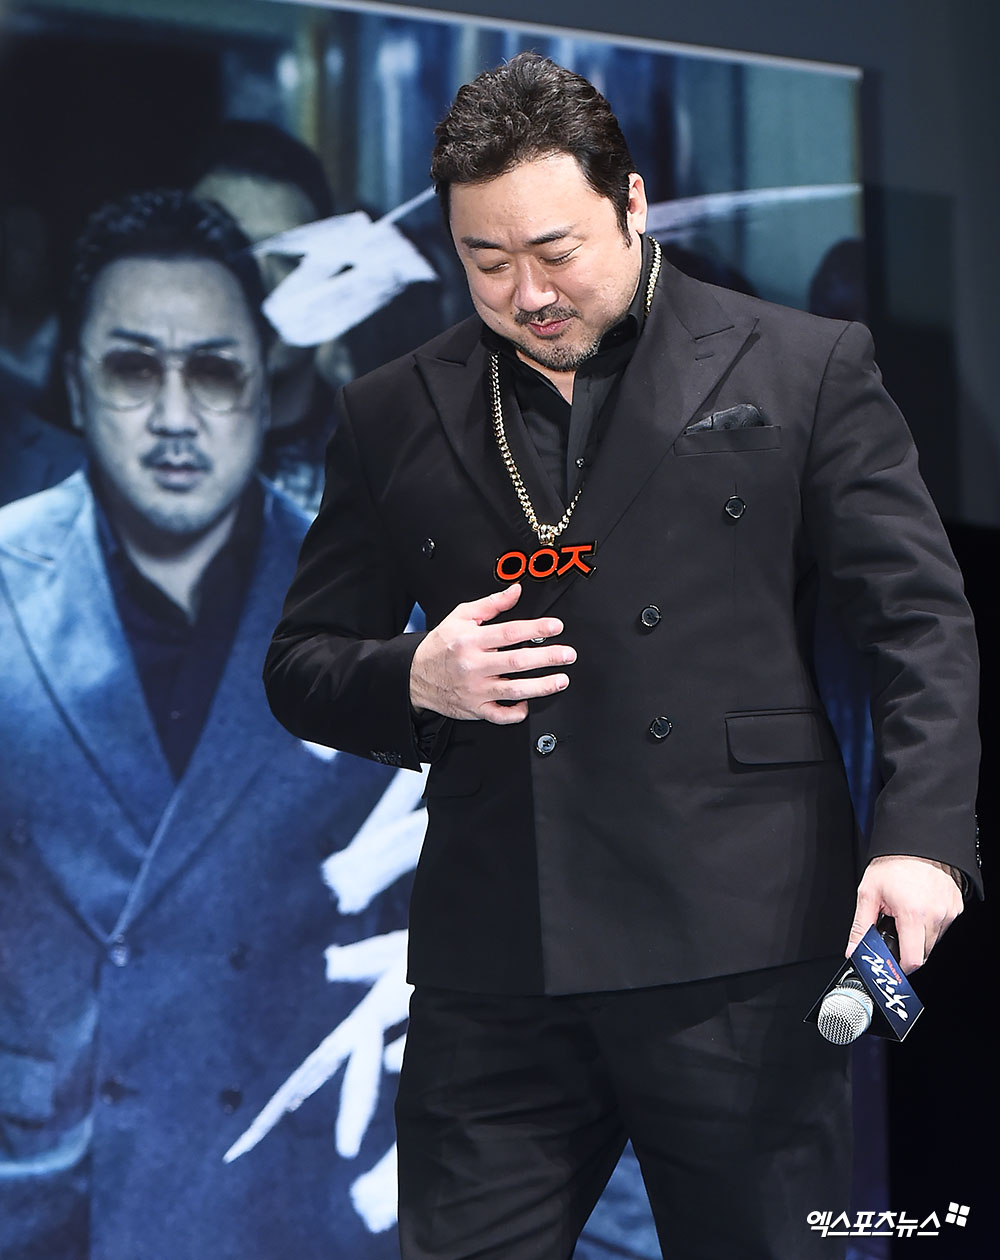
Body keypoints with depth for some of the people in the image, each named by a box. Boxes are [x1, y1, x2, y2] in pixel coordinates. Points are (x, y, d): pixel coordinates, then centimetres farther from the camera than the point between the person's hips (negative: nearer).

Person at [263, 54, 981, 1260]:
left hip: (737, 950, -2)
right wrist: (414, 682, -5)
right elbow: (301, 665, 18)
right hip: (492, 974, 3)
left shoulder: (801, 369, 5)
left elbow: (921, 624, 2)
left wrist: (921, 836, -13)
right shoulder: (393, 416, 13)